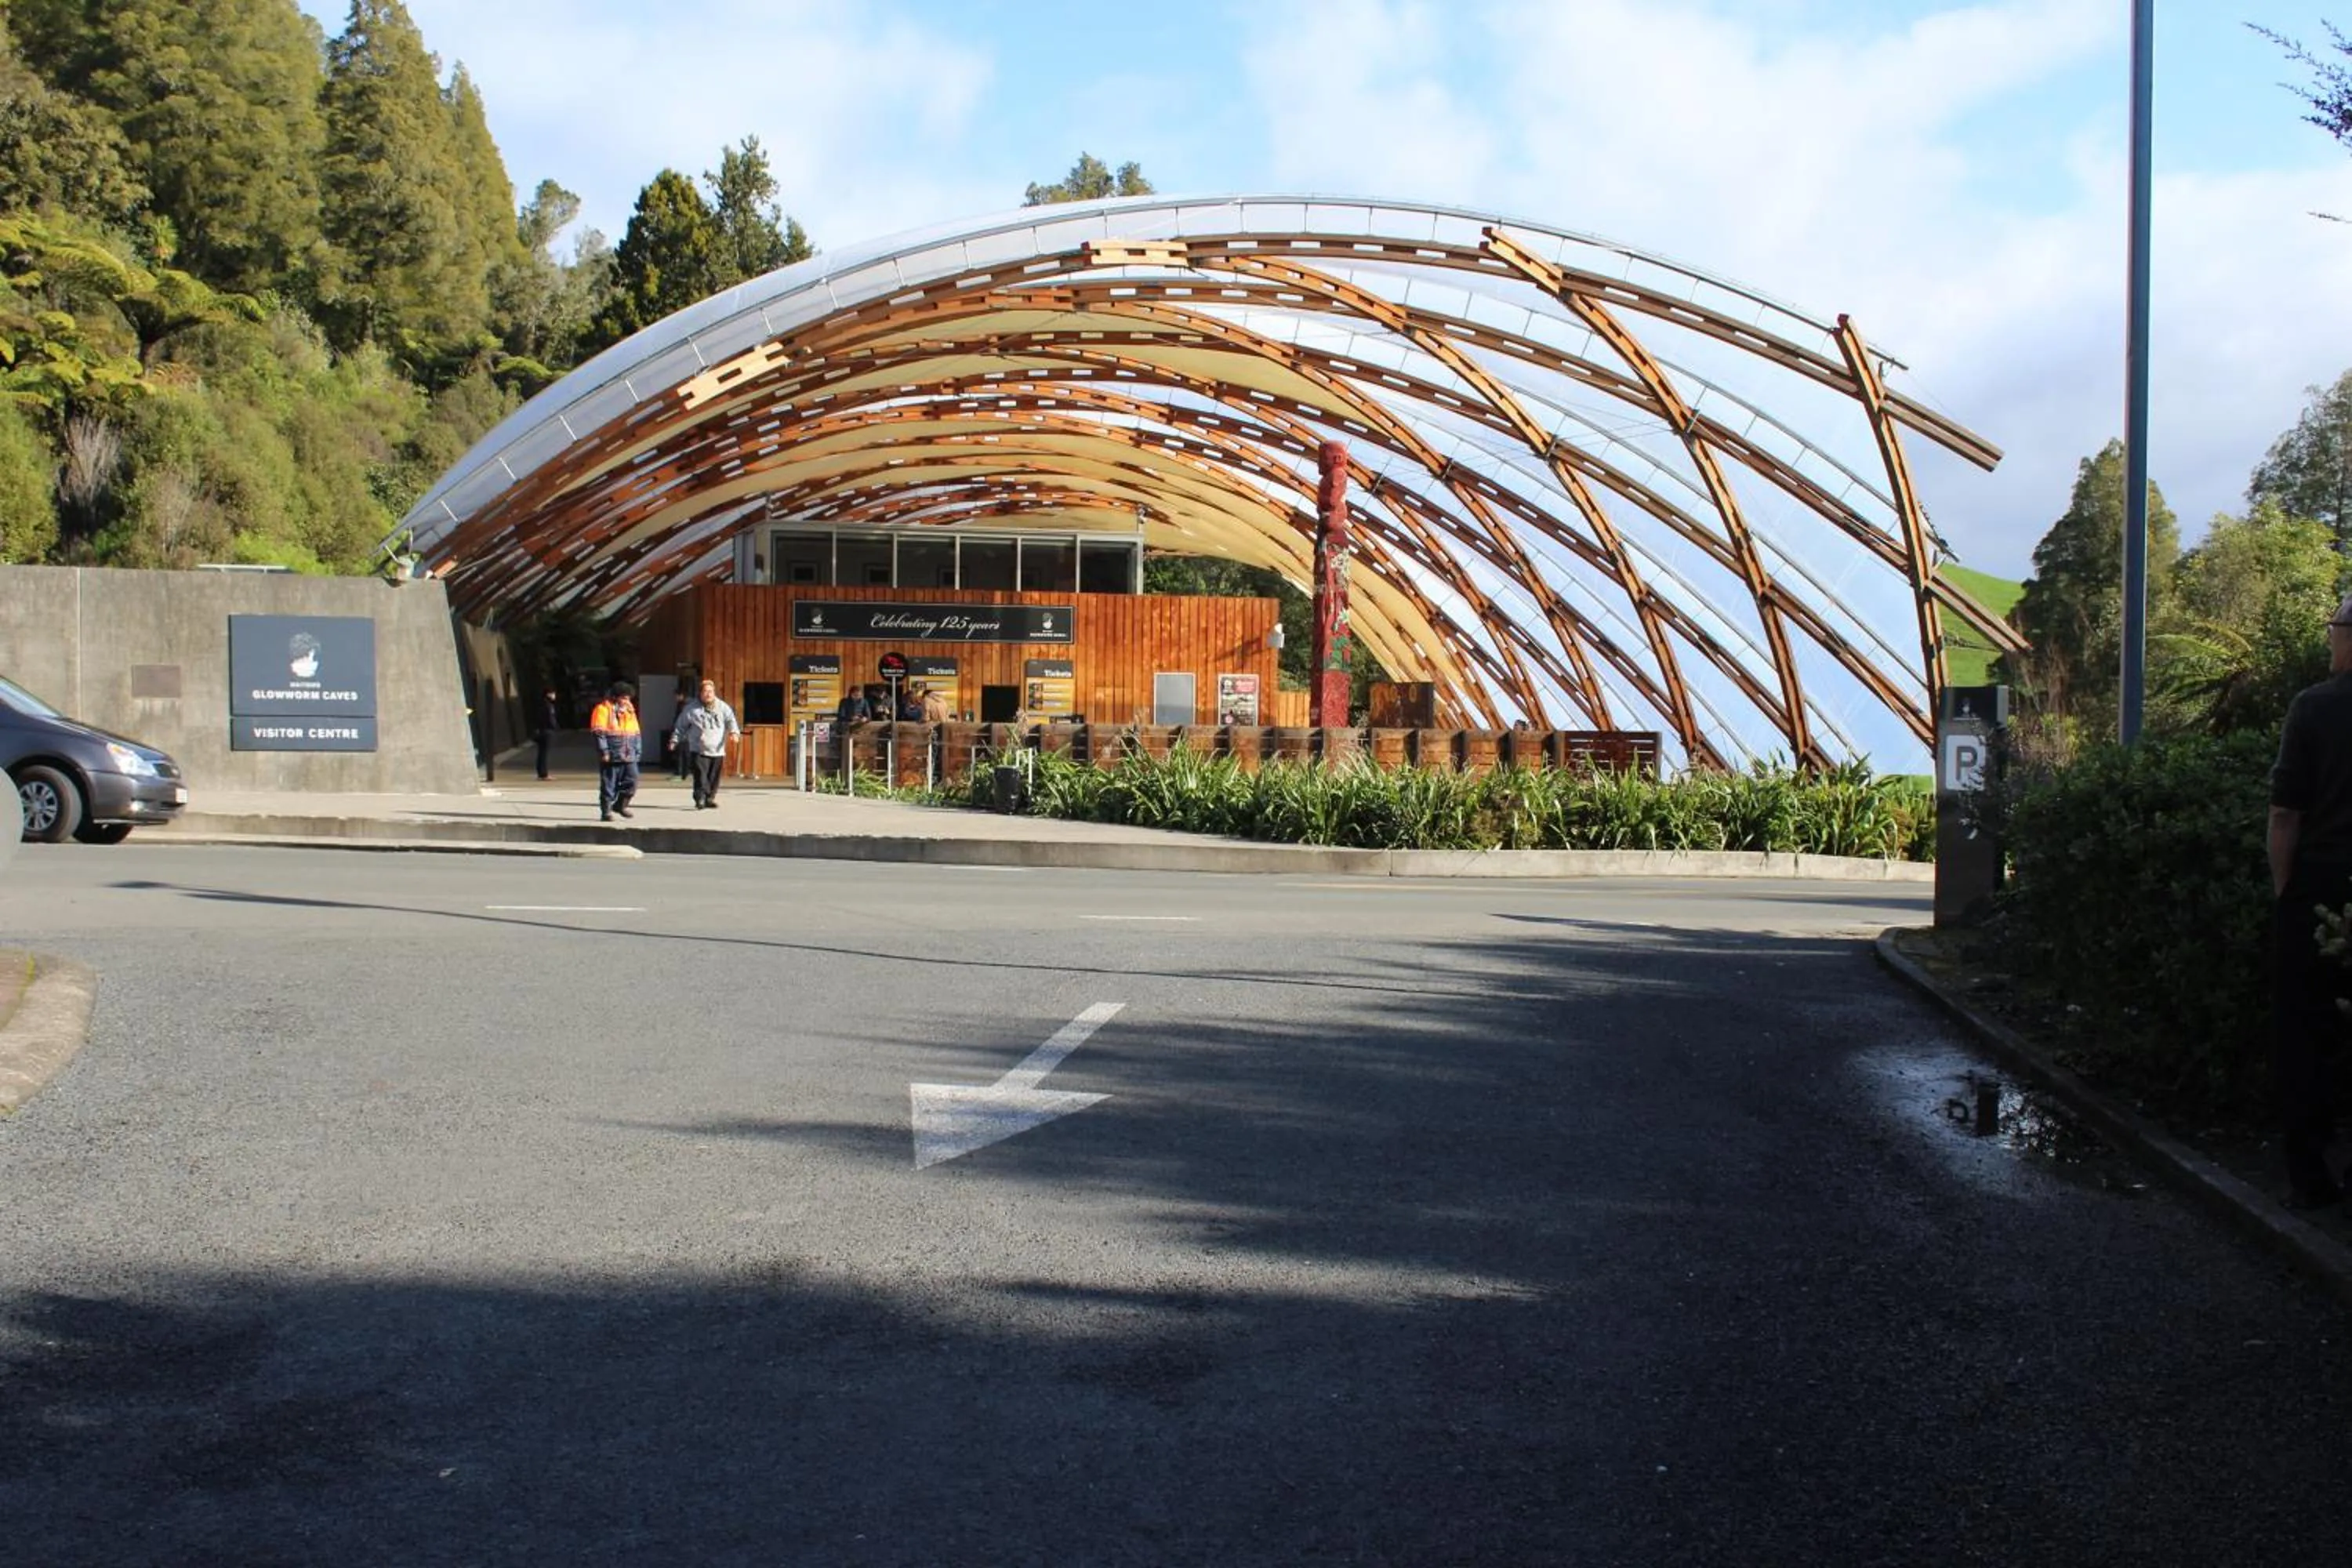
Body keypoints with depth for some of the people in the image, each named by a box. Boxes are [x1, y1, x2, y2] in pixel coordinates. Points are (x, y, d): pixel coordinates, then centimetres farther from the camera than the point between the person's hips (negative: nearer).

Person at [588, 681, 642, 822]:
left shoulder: (629, 710, 18)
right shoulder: (604, 709, -4)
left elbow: (636, 734, 21)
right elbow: (598, 732, -11)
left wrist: (638, 752, 14)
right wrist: (604, 751, -17)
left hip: (628, 757, 6)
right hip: (611, 757, -6)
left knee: (631, 781, -3)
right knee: (608, 785, -1)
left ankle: (620, 805, 17)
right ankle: (606, 812, 8)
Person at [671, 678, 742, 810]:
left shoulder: (722, 707, 7)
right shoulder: (691, 708, 2)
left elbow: (730, 720, 0)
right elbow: (681, 726, 9)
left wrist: (734, 732, -19)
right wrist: (675, 740, 5)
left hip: (717, 751, 3)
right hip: (698, 751, -3)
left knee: (713, 778, 7)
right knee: (701, 777, -13)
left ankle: (710, 799, 20)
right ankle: (700, 799, -13)